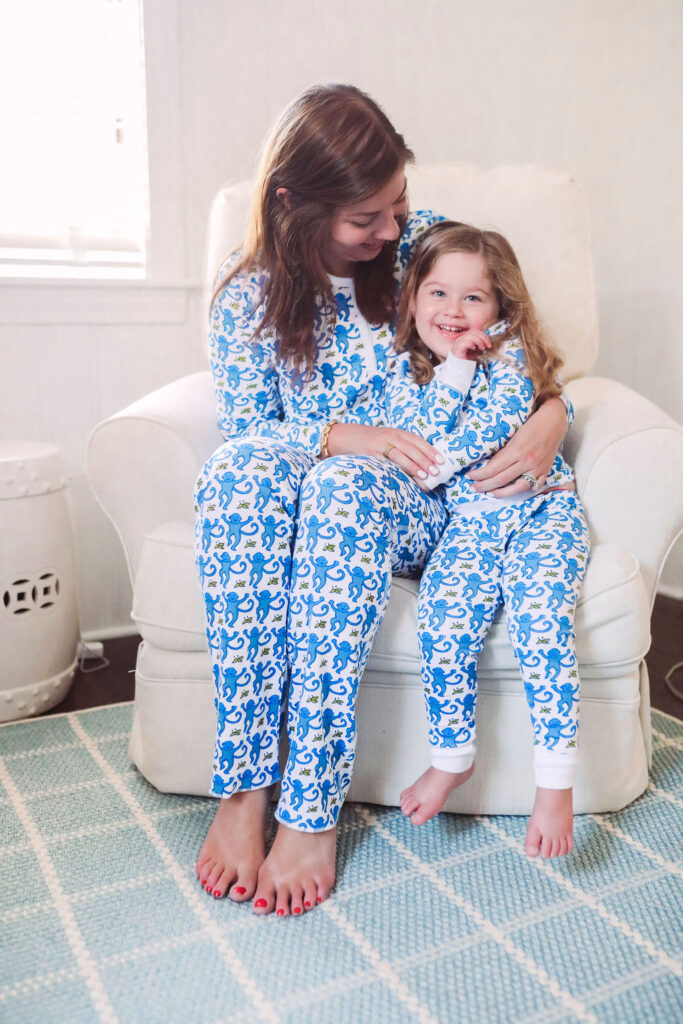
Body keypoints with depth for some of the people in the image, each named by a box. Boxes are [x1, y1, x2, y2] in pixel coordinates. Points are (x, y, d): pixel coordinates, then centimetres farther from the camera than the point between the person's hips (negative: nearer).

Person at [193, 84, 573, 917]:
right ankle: (243, 787, -31)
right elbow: (245, 425, -5)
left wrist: (550, 417, -19)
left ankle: (312, 808, -33)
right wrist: (344, 434, -24)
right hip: (279, 507, 1)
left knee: (347, 488, -36)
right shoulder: (248, 294, -2)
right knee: (245, 469, -34)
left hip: (409, 503, 0)